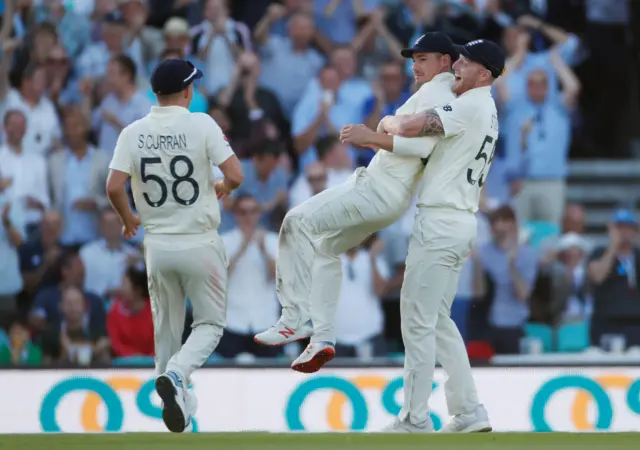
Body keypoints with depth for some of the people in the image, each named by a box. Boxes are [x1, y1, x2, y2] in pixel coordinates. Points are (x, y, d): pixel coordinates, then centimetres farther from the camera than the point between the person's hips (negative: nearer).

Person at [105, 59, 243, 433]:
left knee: (166, 327, 17)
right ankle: (177, 374, -18)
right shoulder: (202, 125, -9)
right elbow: (235, 176, -14)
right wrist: (220, 189, 9)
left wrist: (128, 219, 9)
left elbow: (114, 187, -10)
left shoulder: (134, 133, -3)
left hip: (158, 245, 3)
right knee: (210, 324, 8)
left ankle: (173, 397, 20)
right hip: (200, 244, -3)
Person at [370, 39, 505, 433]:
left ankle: (416, 420, -3)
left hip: (440, 223, -10)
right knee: (438, 321, 15)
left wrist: (390, 123, -2)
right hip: (462, 222, 10)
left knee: (418, 321, -5)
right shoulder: (487, 113, 17)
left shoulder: (470, 106, -14)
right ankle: (469, 411, 11)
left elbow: (412, 127, -22)